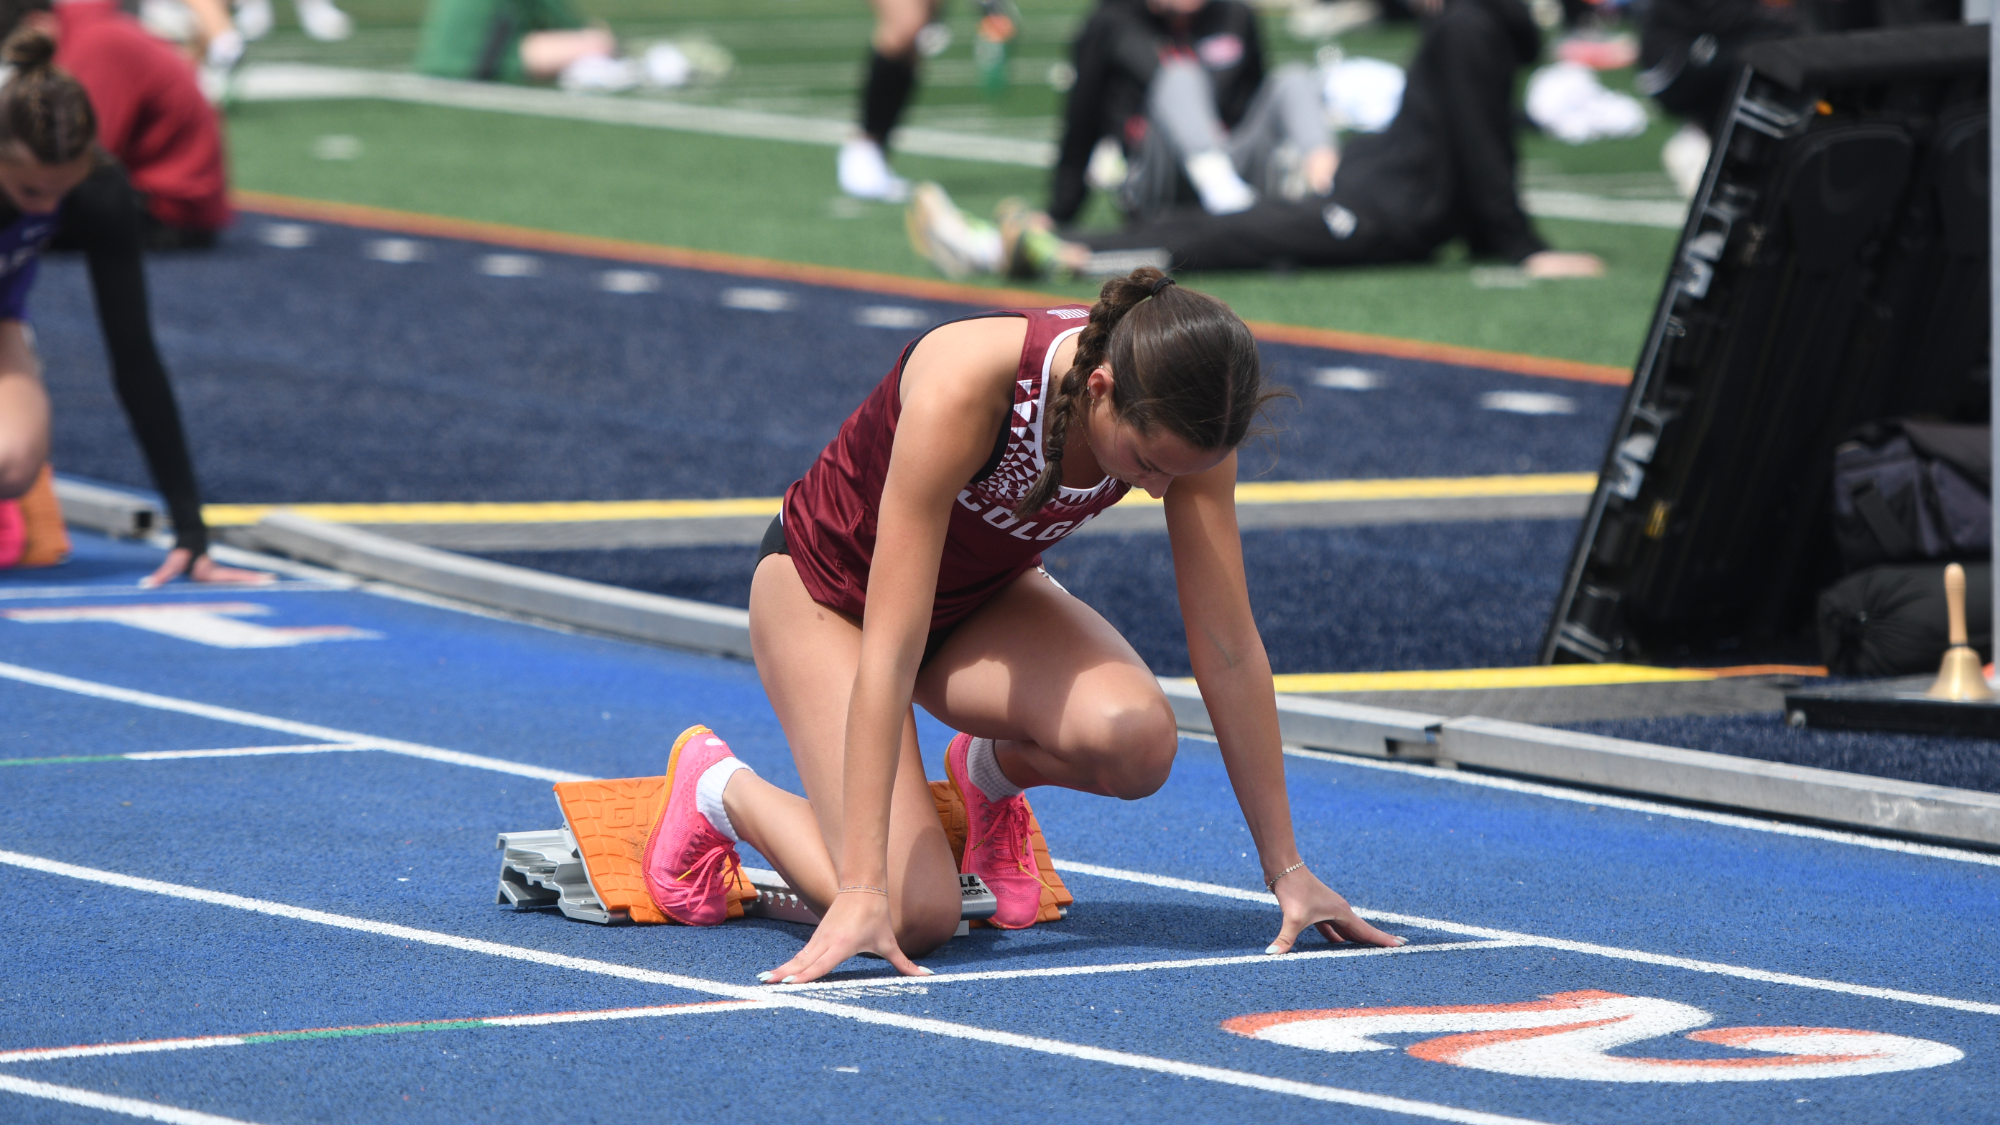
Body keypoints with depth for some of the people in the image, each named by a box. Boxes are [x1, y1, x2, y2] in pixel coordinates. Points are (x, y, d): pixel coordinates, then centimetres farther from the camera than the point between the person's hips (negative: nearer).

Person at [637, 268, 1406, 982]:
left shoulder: (1181, 414, -24)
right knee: (914, 914, -22)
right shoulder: (965, 387, -39)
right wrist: (862, 891, -42)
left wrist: (1286, 868, -14)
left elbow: (1227, 645, -16)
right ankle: (721, 787, 7)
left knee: (1137, 739, -28)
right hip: (830, 588, -5)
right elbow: (889, 651, -39)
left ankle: (992, 773, 7)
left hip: (984, 596, 5)